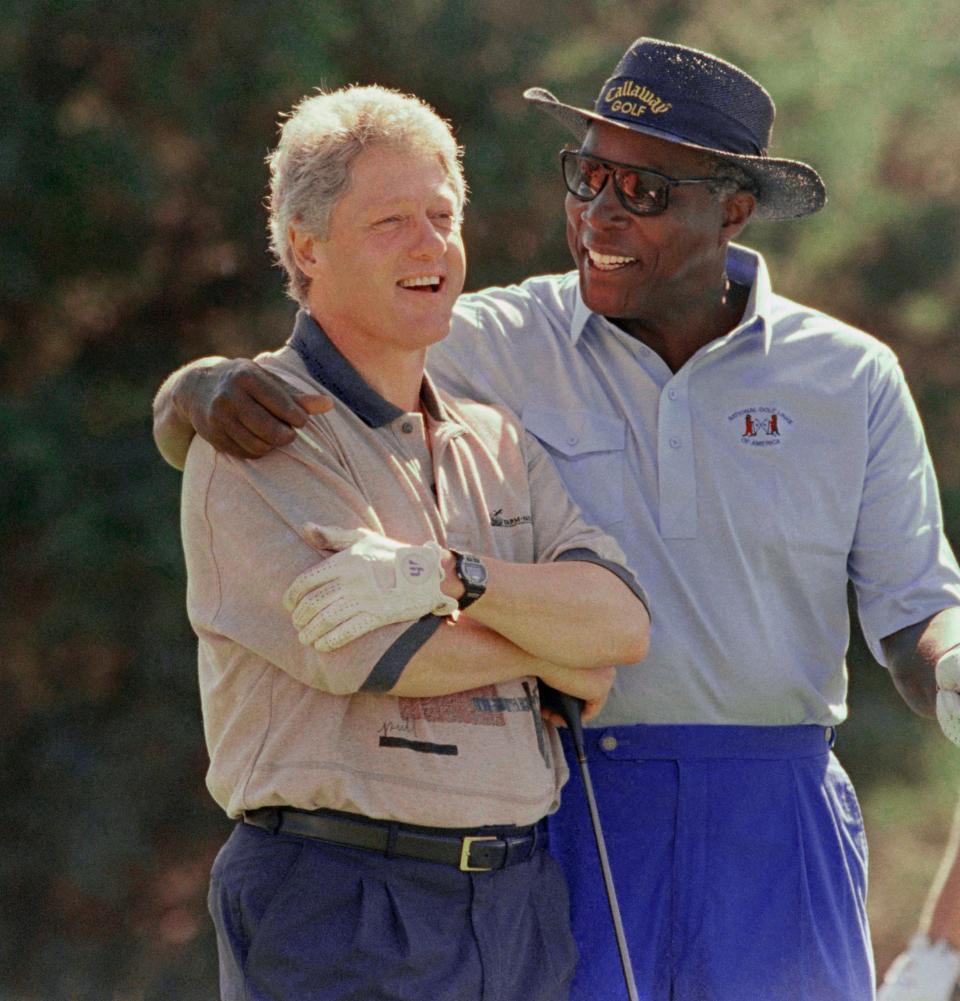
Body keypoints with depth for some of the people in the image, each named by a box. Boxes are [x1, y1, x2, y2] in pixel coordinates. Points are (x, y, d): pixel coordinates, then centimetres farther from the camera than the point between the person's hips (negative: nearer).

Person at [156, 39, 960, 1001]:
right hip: (560, 823, -1)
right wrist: (213, 387, -24)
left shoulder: (850, 379, 5)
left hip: (773, 835, 1)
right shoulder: (487, 351, 1)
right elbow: (183, 422, 2)